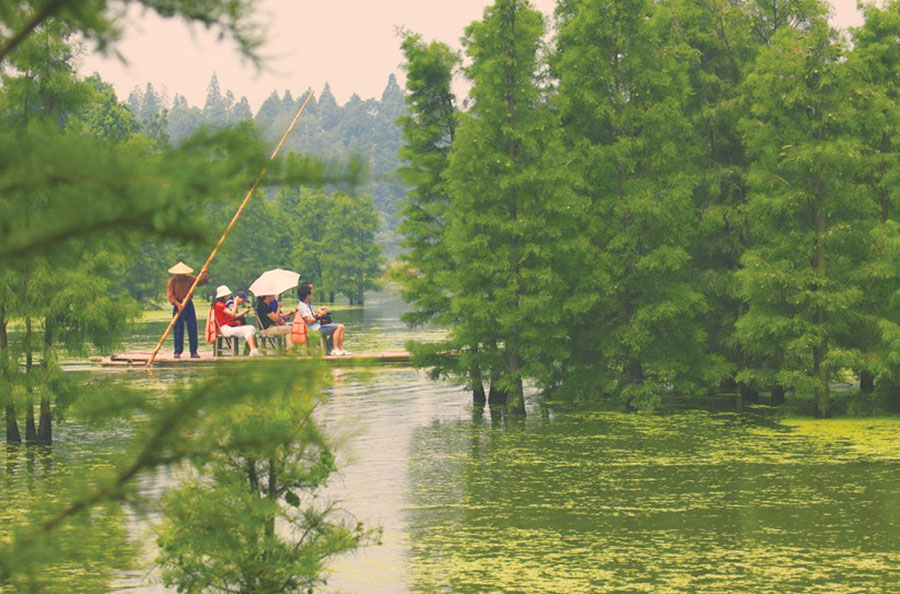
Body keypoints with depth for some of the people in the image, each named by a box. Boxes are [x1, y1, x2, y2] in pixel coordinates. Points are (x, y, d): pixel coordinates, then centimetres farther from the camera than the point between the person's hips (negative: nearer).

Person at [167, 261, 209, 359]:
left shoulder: (190, 279, 4)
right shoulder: (172, 281, -3)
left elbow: (202, 281, 5)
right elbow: (170, 295, -11)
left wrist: (205, 275, -16)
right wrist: (177, 304, -26)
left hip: (188, 305, 2)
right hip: (178, 305, -2)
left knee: (192, 328, -1)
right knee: (178, 330, -2)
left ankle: (193, 352, 3)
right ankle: (177, 352, 5)